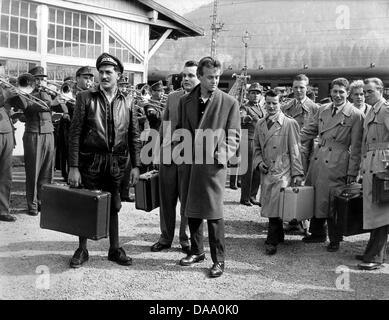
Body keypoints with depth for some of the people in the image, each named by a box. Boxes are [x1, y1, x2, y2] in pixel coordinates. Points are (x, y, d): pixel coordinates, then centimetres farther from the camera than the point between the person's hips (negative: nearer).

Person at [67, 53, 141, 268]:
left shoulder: (127, 102, 6)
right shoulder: (85, 98, -1)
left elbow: (134, 136, 9)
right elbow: (75, 134, -5)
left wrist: (136, 165, 2)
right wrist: (73, 167, -11)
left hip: (116, 162, 2)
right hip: (91, 161, -2)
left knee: (113, 206, 11)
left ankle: (115, 249, 24)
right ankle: (82, 250, 22)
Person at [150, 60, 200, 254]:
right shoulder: (172, 97, 11)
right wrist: (162, 145, 12)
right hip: (169, 155, 4)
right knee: (166, 198, 10)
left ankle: (186, 239, 20)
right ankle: (166, 238, 24)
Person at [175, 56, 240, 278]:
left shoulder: (230, 103, -1)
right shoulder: (185, 101, 11)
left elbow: (234, 136, 0)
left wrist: (224, 154, -16)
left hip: (214, 164, -4)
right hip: (188, 163, 5)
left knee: (214, 213, -4)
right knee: (191, 210, 13)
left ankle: (218, 260, 8)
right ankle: (197, 251, 29)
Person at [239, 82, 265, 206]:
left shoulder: (263, 108, 19)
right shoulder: (245, 107, -2)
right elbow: (240, 119, -22)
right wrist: (248, 117, -41)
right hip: (249, 142, -6)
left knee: (258, 172, 8)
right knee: (248, 171, -3)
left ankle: (252, 196, 19)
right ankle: (245, 198, 5)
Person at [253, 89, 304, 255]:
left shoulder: (289, 123, -5)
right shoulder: (260, 124, 11)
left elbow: (294, 151, -5)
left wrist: (297, 173, -7)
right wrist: (259, 161, 2)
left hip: (282, 172, -5)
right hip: (266, 172, 5)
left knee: (275, 206, -11)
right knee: (269, 206, 10)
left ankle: (271, 241, 1)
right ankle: (278, 235, 29)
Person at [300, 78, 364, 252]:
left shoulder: (355, 115, -6)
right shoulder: (323, 109, 10)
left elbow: (356, 147, -6)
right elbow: (309, 131, 17)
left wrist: (352, 172, -7)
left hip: (337, 164, -5)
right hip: (318, 159, 5)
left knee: (333, 202, 1)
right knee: (315, 197, 13)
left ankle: (334, 239, 19)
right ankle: (317, 233, 31)